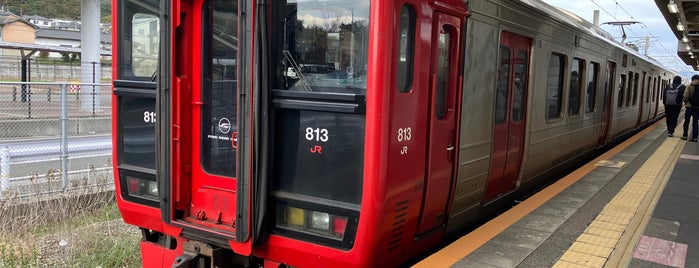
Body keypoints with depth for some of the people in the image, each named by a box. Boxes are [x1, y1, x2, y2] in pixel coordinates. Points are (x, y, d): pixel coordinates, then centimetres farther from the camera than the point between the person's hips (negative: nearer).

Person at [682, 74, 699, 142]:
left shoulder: (689, 86, -9)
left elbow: (685, 96, -13)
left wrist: (685, 102, 6)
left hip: (689, 106, -2)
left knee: (686, 121, 10)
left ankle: (685, 135, 12)